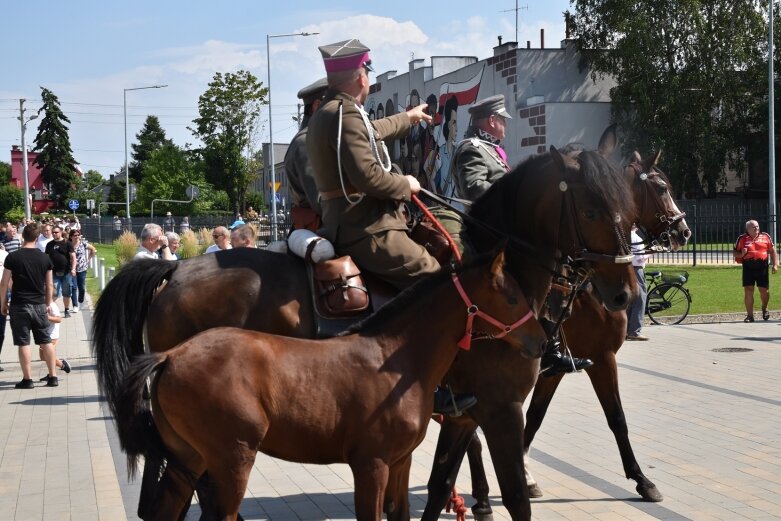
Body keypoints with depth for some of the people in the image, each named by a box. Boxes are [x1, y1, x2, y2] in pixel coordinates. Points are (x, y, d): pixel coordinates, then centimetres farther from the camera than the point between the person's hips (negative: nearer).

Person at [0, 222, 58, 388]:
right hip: (39, 305, 3)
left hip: (19, 306, -3)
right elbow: (49, 285, 6)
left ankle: (27, 379, 4)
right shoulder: (45, 258, 1)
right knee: (46, 342, 10)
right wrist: (47, 304, 16)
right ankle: (53, 377, 11)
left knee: (23, 343, 2)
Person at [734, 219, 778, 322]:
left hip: (762, 267, 0)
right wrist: (741, 254, -10)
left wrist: (775, 265, 4)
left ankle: (764, 309, 34)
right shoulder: (742, 239, 6)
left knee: (764, 290, 4)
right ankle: (750, 315, 4)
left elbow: (772, 251, 12)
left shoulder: (765, 237, 9)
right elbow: (735, 252, 13)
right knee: (748, 291, -3)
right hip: (748, 268, 0)